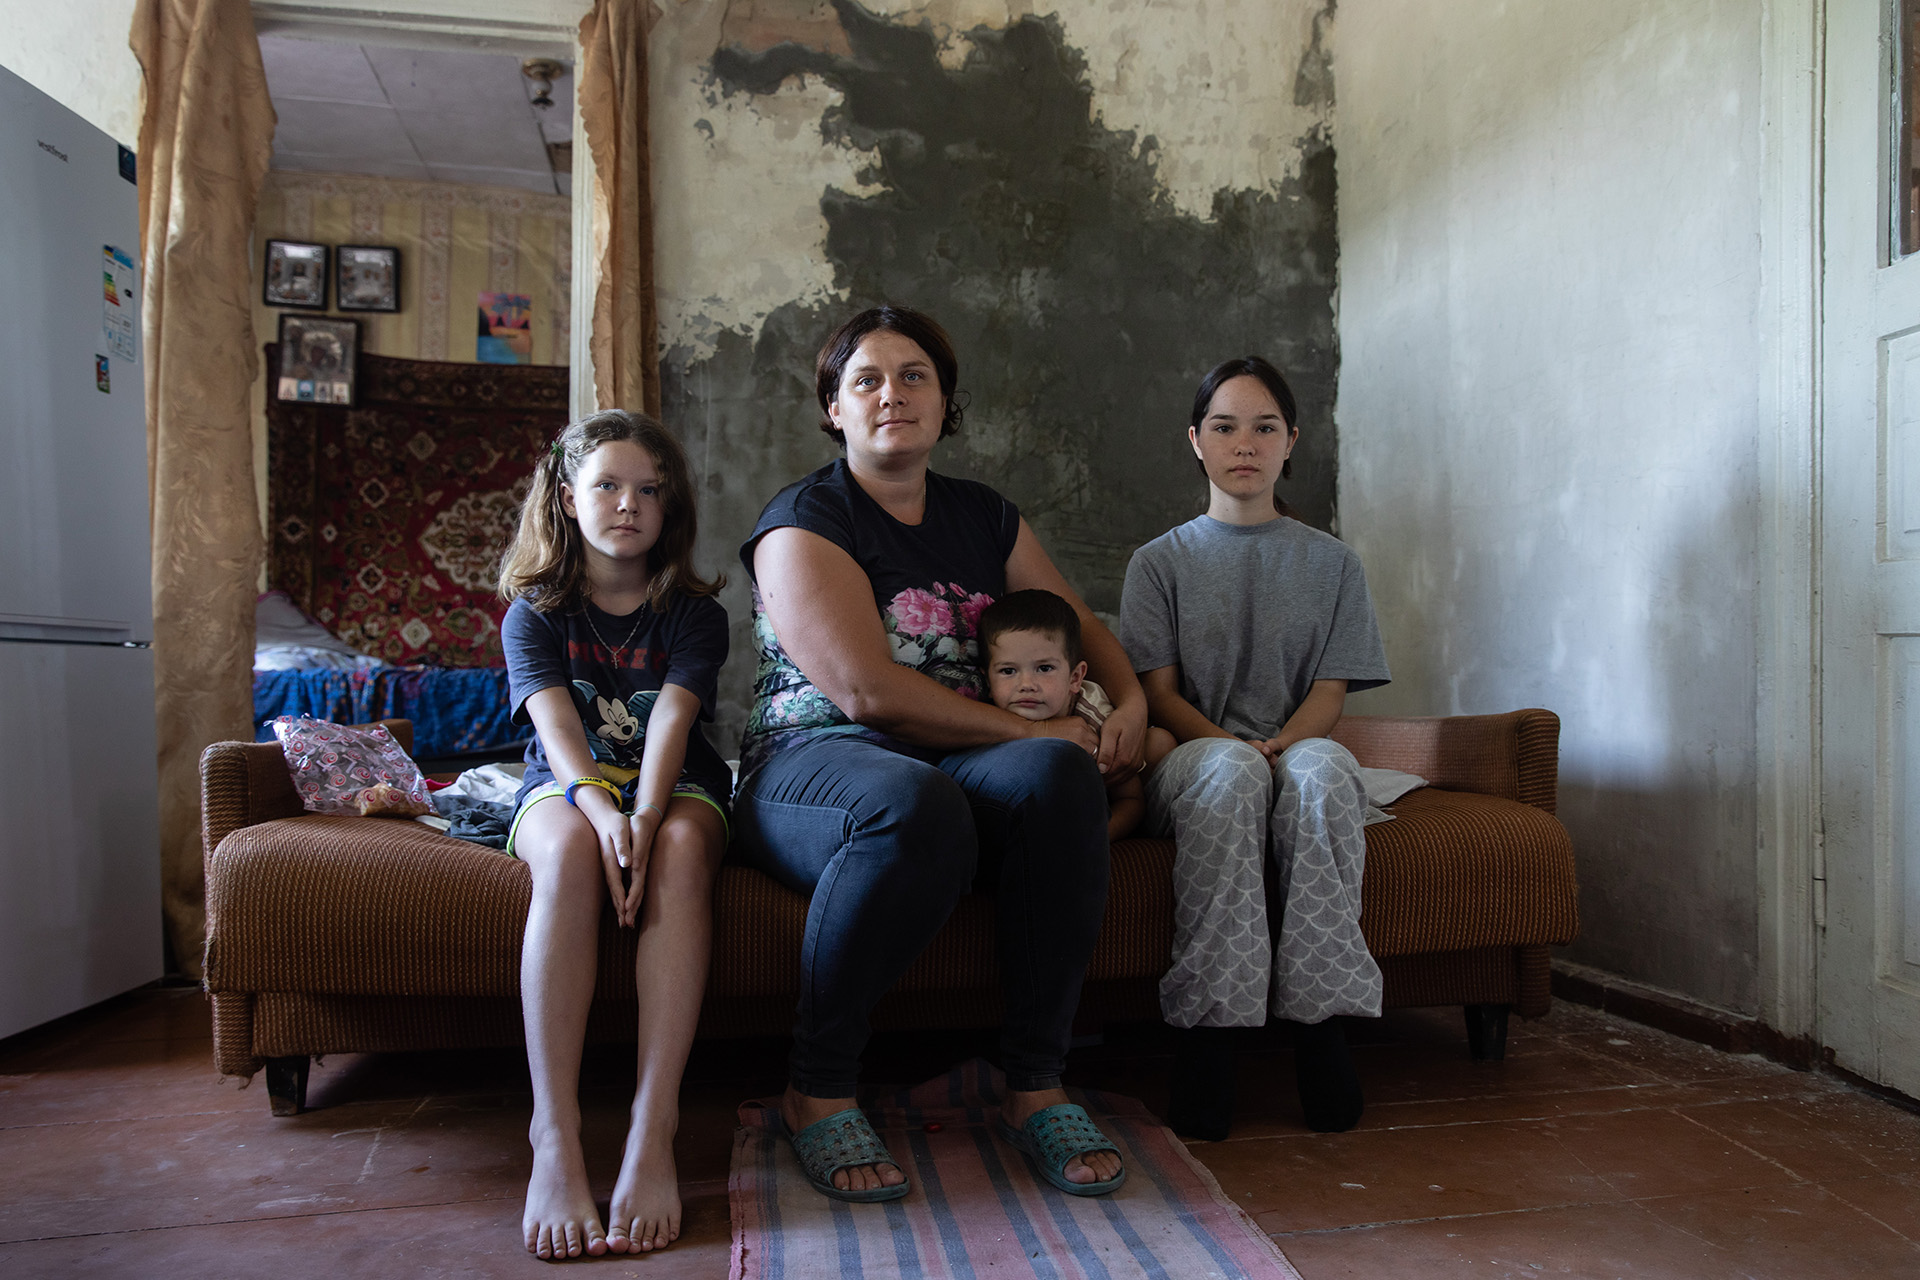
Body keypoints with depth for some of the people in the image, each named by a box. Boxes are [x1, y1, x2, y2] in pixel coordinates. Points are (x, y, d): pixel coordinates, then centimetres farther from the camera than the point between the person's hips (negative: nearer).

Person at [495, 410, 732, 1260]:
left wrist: (646, 816, -34)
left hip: (673, 789, 0)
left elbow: (671, 717, -14)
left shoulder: (692, 613, 4)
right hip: (564, 787, 0)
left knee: (681, 847, -37)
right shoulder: (535, 613, 4)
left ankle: (653, 1131, -42)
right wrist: (603, 811, -34)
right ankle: (555, 1139, -40)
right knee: (569, 853, -37)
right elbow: (556, 723, -13)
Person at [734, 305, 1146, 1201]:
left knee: (1057, 772, -30)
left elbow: (1082, 628, 26)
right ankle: (817, 1090, -17)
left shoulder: (985, 518, 18)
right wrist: (1028, 726, -13)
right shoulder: (804, 520, -2)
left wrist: (1131, 704, 4)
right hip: (810, 766, -4)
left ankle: (1035, 1083, -18)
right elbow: (866, 692, -14)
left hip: (963, 765, 5)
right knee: (917, 806, -39)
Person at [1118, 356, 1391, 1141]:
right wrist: (1230, 744, -18)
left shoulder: (1331, 562, 16)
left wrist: (1282, 744, -17)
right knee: (1228, 767, -37)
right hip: (1193, 760, -1)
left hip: (1298, 750, 1)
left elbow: (1332, 692, 6)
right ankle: (1210, 1028, -37)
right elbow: (1158, 693, 2)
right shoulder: (1161, 561, 12)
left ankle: (1319, 1019, -33)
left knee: (1322, 764, -36)